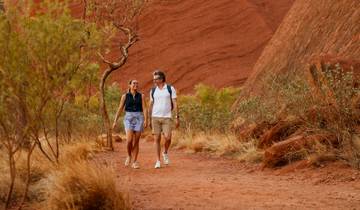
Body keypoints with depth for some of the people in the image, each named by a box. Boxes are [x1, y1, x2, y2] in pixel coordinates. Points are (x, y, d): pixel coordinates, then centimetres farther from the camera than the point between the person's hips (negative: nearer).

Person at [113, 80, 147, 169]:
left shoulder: (141, 96, 7)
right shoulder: (125, 96, 5)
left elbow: (144, 109, -1)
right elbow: (120, 109, 6)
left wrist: (146, 120, -14)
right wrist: (115, 121, 2)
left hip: (139, 119, 1)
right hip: (129, 118, -1)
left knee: (136, 142, -1)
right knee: (129, 140, -18)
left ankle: (135, 162, 8)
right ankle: (129, 156, 9)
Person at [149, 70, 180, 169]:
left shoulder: (170, 89, 1)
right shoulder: (153, 91, 9)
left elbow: (175, 104, 0)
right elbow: (151, 105, 14)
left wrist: (177, 117, -7)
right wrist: (149, 120, 11)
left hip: (167, 117, -2)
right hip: (155, 117, 2)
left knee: (167, 137, -14)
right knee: (157, 139, 0)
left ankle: (165, 153, 16)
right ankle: (158, 161, 7)